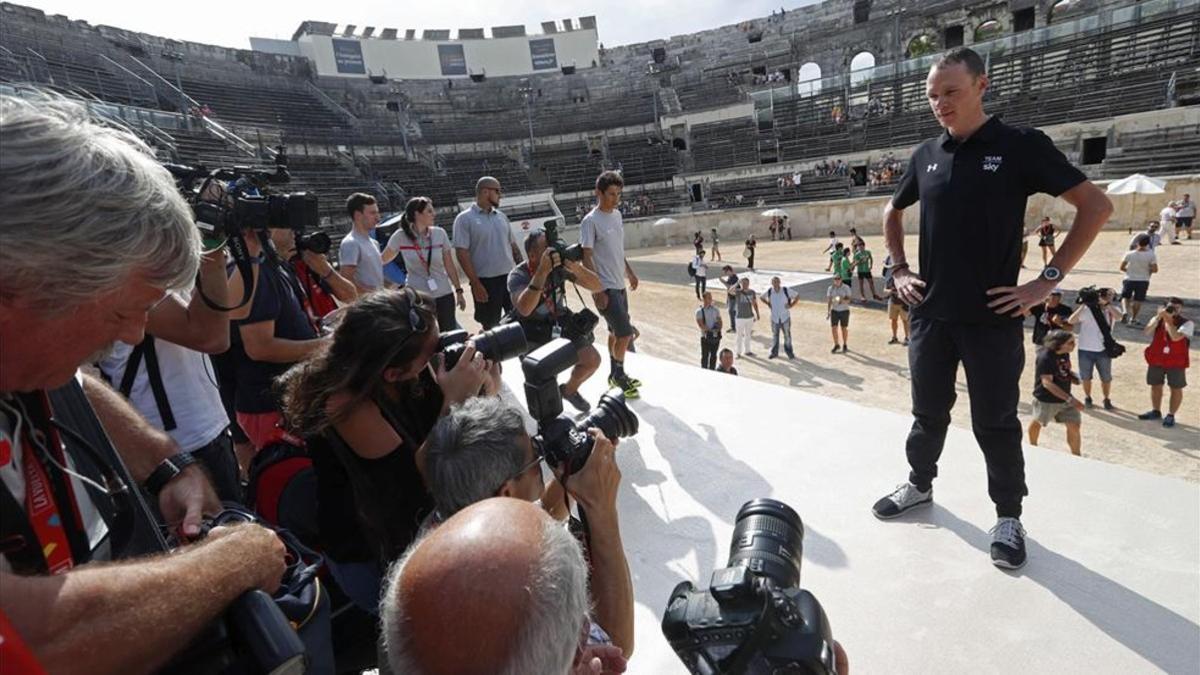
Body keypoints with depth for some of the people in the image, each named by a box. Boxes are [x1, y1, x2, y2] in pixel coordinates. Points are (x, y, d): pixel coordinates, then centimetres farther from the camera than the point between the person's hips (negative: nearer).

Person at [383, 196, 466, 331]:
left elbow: (449, 265, 3)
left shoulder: (440, 234, -3)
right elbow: (382, 260, 8)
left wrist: (458, 291, 4)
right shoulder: (400, 236, -8)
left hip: (443, 294, 2)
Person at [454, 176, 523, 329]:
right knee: (490, 326, 6)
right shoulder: (465, 219, -6)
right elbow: (462, 253, -11)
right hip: (485, 281, -5)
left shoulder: (501, 216, 12)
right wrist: (475, 283, -17)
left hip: (510, 276, 5)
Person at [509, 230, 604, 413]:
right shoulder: (518, 275, -23)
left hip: (561, 324, 4)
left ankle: (569, 390, 27)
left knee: (592, 360, -4)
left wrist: (575, 267, -34)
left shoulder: (560, 265, -14)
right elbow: (524, 309, -44)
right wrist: (542, 271, -48)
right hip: (532, 333, -4)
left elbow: (597, 287, -16)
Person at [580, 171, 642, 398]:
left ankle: (616, 375, 29)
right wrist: (598, 291, -20)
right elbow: (586, 258, -17)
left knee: (616, 332, 16)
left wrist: (630, 273, 23)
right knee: (625, 333, -8)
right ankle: (619, 375, 10)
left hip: (619, 285, 8)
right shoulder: (590, 221, -15)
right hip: (606, 288, -8)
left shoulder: (617, 215, 10)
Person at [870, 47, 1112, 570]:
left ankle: (1008, 517, 24)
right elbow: (892, 212, 22)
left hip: (993, 317, -4)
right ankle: (919, 485, 35)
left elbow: (1096, 205, -4)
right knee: (928, 411, 16)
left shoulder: (1021, 146, -5)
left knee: (995, 422, 6)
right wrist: (899, 269, 11)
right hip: (930, 314, 4)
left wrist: (1048, 279, -10)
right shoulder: (927, 155, 7)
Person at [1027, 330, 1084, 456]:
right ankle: (1032, 446, 42)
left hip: (1065, 398, 6)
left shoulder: (1065, 354, -5)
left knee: (1074, 426, -1)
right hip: (1046, 400, -6)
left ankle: (1076, 457, 14)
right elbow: (1047, 383, -32)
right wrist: (1070, 399, -37)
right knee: (1038, 422, 18)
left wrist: (1072, 376, -9)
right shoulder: (1045, 357, -28)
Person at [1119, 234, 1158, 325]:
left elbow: (1122, 267, -4)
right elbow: (1155, 270, -11)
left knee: (1125, 297, 15)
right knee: (1138, 300, 11)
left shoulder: (1129, 254, -9)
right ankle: (1133, 319, 15)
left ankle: (1126, 312, -9)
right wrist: (1148, 272, 10)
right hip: (1143, 281, 0)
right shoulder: (1151, 255, -10)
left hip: (1129, 279, 0)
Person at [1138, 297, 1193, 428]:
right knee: (1155, 386, 14)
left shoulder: (1186, 323, -9)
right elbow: (1146, 331, -16)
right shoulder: (1157, 319, 1)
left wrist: (1168, 319, -22)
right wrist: (1159, 316, -21)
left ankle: (1170, 415, 15)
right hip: (1156, 360, 3)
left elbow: (1176, 337, -25)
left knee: (1176, 388, 5)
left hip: (1176, 362, -3)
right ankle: (1156, 411, 29)